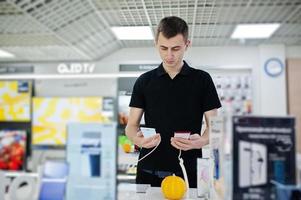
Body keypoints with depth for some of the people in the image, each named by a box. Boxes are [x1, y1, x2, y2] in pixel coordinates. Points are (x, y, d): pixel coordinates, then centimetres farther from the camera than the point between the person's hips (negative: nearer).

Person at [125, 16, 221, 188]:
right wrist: (137, 139, -19)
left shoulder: (202, 80, 0)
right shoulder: (144, 81, 5)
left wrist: (201, 141, -22)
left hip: (188, 172, -1)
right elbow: (132, 125, 4)